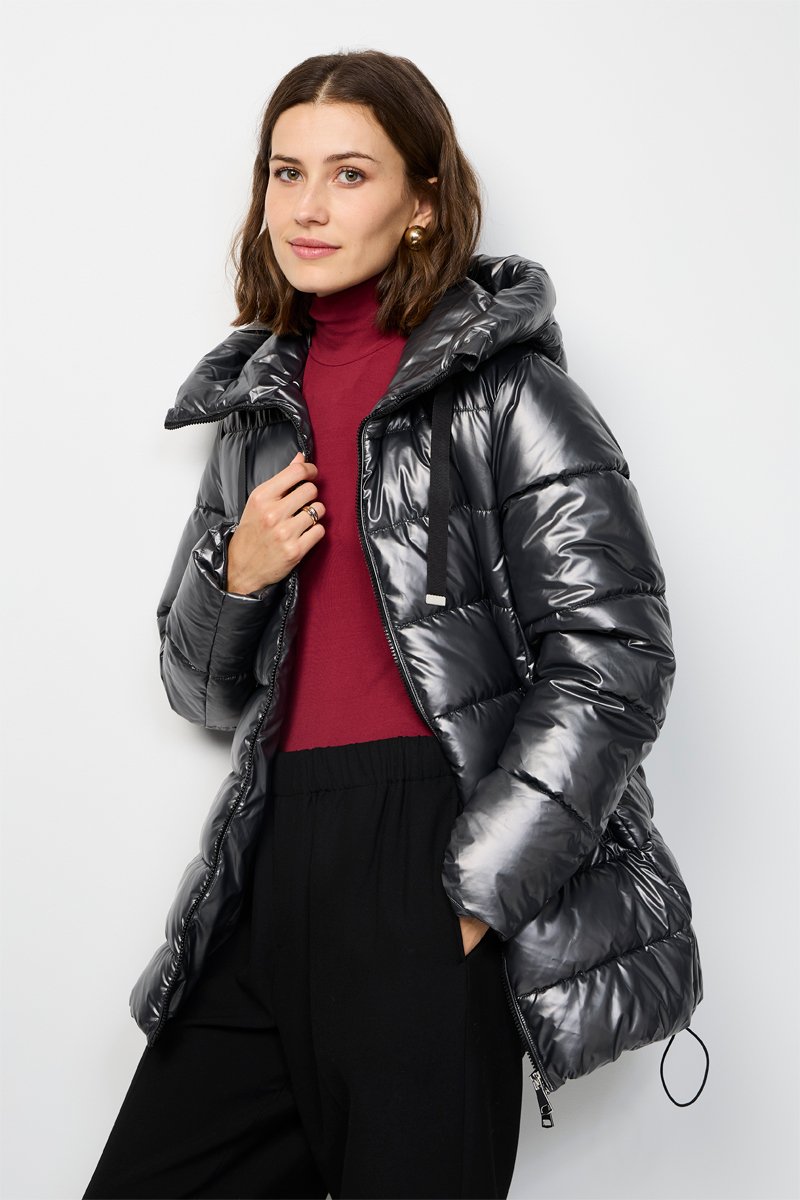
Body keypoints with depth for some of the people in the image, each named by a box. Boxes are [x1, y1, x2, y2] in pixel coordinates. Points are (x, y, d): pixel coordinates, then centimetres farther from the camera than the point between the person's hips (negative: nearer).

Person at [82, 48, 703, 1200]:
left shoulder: (503, 385, -3)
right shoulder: (260, 403, 15)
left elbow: (614, 657, -9)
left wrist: (475, 890, -13)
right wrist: (237, 578, -1)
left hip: (438, 851, -5)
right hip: (279, 859, 6)